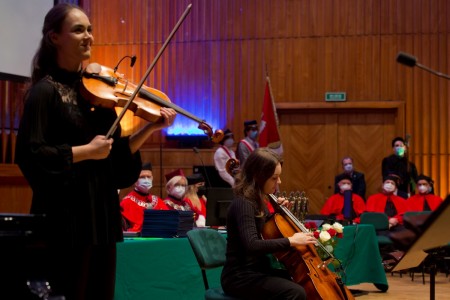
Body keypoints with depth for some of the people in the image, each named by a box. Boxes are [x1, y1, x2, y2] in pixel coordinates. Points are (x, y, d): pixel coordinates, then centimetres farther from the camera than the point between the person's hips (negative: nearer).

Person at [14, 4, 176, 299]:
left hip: (102, 212, 7)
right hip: (66, 216, -7)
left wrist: (151, 128, -2)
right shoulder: (46, 91, -8)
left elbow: (116, 155, 10)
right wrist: (87, 151, -17)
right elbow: (29, 154, -19)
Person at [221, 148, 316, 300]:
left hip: (257, 270, 10)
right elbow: (252, 245, -34)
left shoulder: (257, 201, 9)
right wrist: (291, 241, -29)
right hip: (240, 277, -10)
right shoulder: (243, 204, -19)